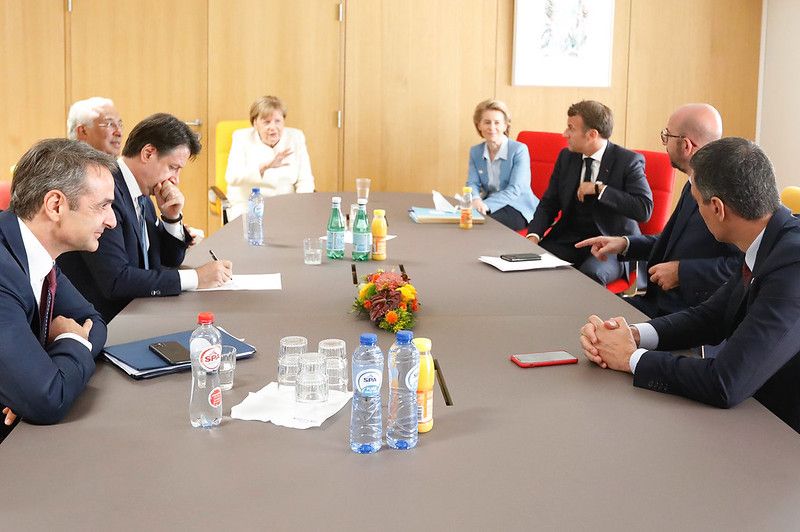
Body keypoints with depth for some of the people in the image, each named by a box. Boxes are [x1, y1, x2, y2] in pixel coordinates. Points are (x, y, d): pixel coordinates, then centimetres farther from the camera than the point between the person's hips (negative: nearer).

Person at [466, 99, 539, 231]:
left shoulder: (519, 150, -10)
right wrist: (475, 200, -27)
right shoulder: (475, 151, 8)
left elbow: (514, 190, -18)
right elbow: (472, 183, -1)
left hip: (519, 208, -5)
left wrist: (487, 204, -33)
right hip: (491, 205, 5)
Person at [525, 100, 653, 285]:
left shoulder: (629, 161, -8)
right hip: (569, 239, 5)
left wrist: (599, 189, -21)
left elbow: (645, 209, -19)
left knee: (590, 273, -35)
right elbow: (548, 203, 11)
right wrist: (534, 235, -8)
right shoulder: (566, 156, 8)